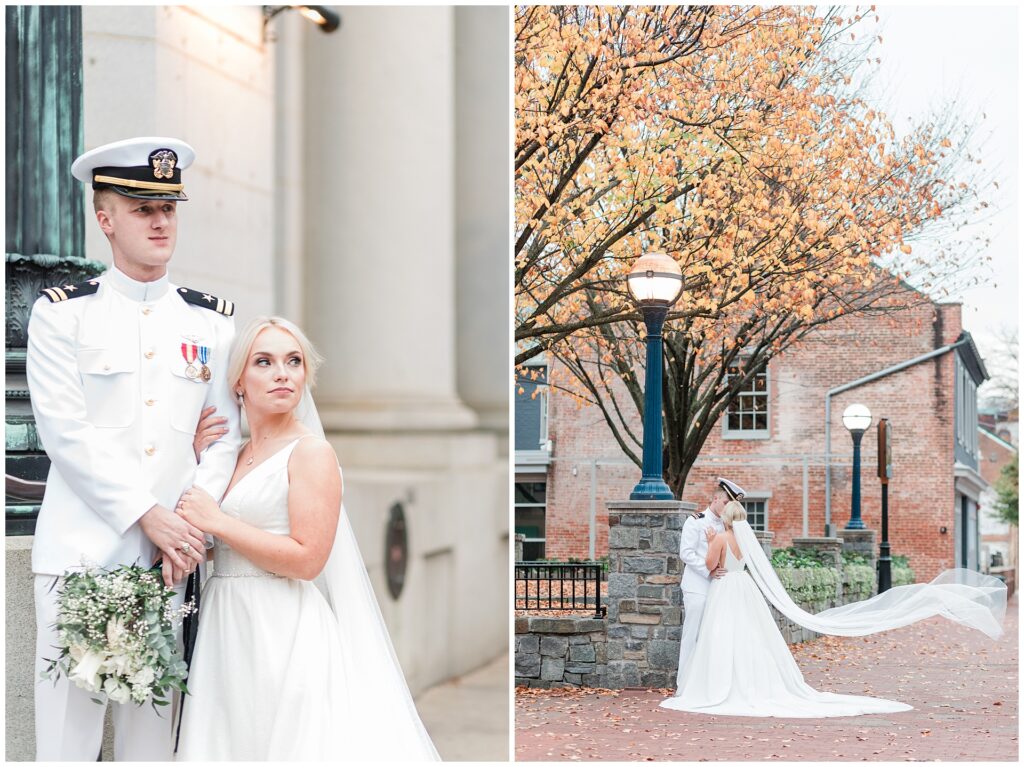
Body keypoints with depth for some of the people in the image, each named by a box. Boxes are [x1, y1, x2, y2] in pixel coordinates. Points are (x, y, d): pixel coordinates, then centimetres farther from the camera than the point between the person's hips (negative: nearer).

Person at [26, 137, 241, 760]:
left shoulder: (213, 321, 11)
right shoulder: (62, 312, 2)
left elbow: (225, 435, 9)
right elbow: (66, 432, -6)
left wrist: (194, 522, -6)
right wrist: (147, 516, -12)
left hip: (168, 556, 3)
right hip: (80, 548, -2)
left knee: (152, 730, 6)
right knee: (67, 727, -3)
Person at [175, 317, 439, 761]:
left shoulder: (310, 451, -8)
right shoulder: (233, 453, 13)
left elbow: (307, 558, -16)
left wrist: (217, 522, -13)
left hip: (283, 628, -7)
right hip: (225, 626, 7)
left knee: (284, 742, -3)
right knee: (230, 741, 9)